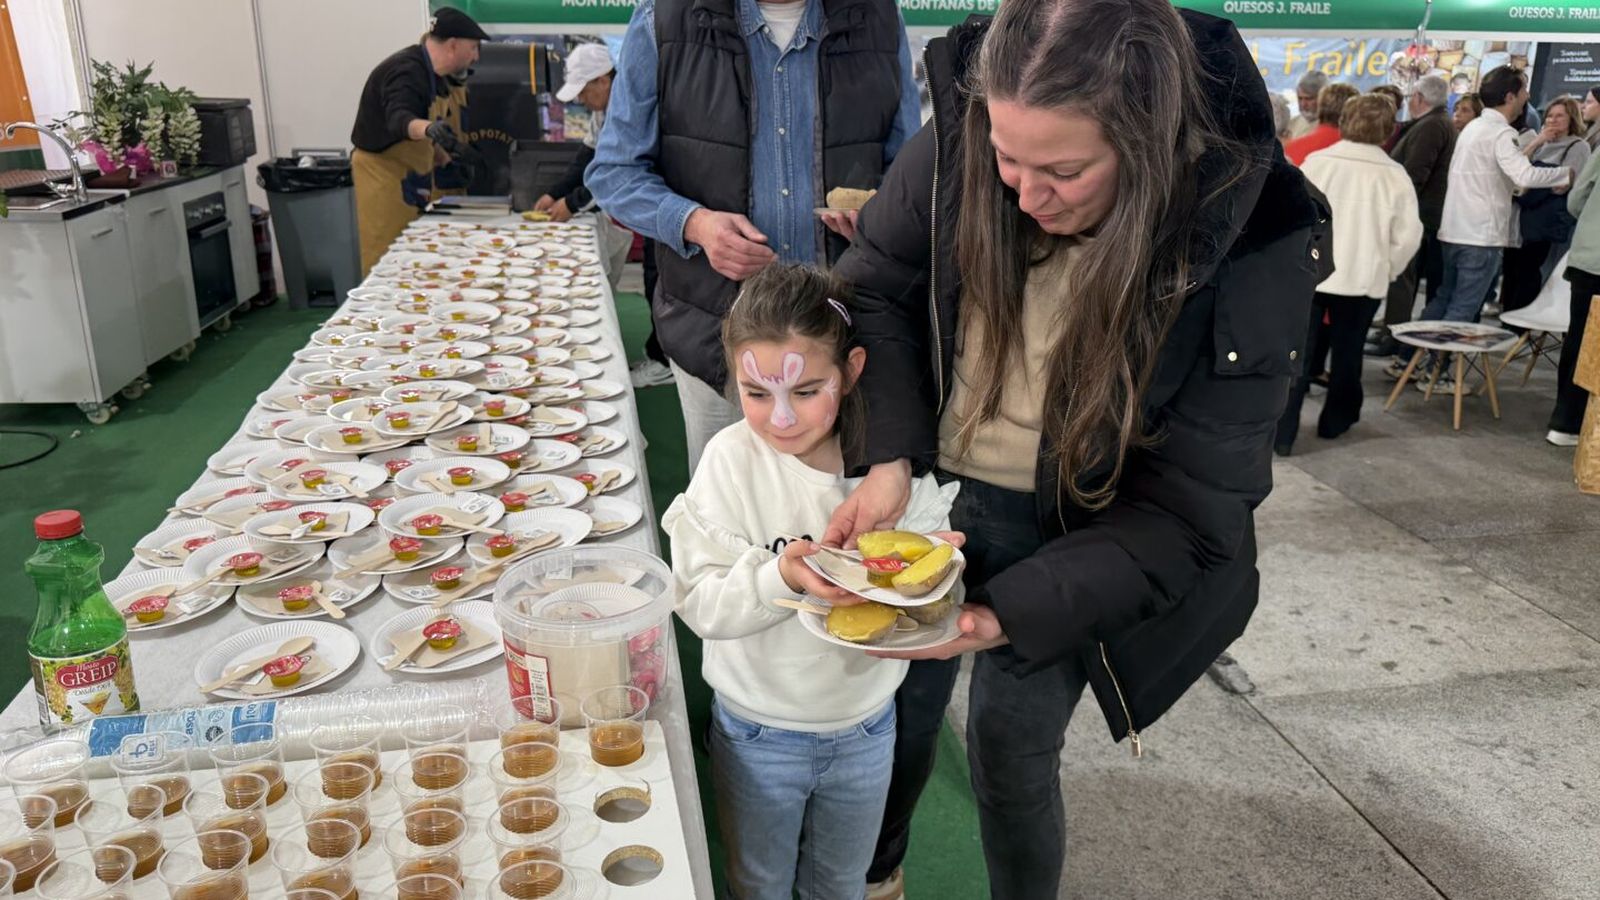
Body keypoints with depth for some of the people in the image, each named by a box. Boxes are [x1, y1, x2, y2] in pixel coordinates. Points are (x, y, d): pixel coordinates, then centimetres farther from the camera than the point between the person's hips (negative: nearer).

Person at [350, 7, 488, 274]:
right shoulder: (407, 72, -23)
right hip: (384, 174, -10)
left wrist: (442, 156, 21)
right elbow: (399, 119, -41)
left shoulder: (430, 71, 7)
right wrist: (429, 128, -61)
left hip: (406, 174, 10)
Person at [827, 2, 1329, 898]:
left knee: (1012, 751, 6)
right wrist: (890, 458, -20)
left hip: (1073, 536, -2)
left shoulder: (1253, 245, -26)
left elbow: (1186, 505, -21)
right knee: (903, 695, 16)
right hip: (933, 488, 3)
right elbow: (878, 289, -5)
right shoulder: (958, 143, -20)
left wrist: (1012, 613, -28)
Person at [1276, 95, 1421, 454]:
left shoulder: (1316, 161, -6)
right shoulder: (1395, 175, -3)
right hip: (1362, 277, 1)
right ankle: (1335, 421, 29)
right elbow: (1408, 236, -3)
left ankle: (1281, 432, -4)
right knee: (1346, 351, 17)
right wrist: (1385, 270, 12)